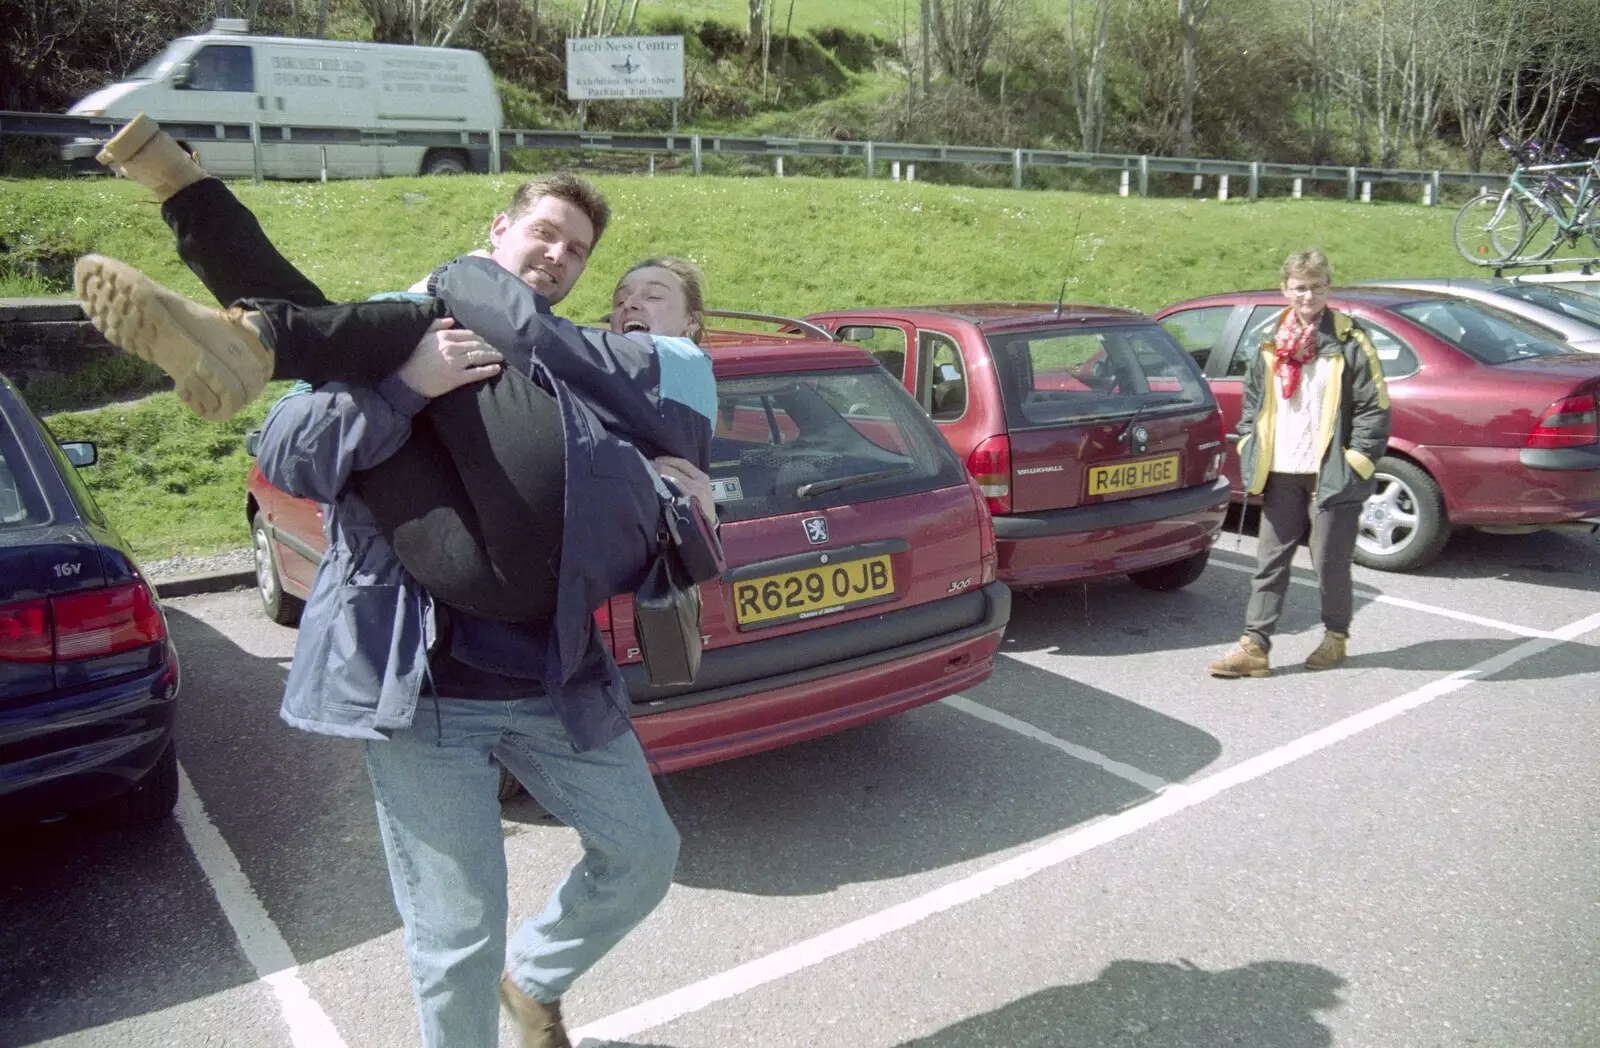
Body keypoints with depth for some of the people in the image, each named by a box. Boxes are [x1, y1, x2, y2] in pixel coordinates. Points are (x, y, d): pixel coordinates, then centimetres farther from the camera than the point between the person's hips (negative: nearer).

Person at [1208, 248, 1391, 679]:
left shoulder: (1349, 344, -5)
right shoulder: (1271, 344, 10)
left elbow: (1374, 409, -5)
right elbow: (1252, 402, 19)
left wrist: (1353, 465, -11)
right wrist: (1251, 455, 8)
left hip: (1330, 477, -4)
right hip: (1281, 474, 5)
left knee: (1330, 562, 7)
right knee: (1270, 561, 5)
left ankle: (1336, 636, 29)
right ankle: (1254, 646, 8)